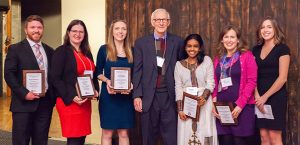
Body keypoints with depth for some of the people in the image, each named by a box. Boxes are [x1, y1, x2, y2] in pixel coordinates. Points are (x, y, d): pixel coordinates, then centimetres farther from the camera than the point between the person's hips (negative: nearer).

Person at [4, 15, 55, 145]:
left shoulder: (49, 50, 14)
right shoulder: (15, 49, 0)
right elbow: (9, 74, -8)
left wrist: (53, 94, 1)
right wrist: (24, 93, -17)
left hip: (46, 102, 4)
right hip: (24, 103, -4)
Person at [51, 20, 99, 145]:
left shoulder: (87, 53, 15)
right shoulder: (61, 51, -6)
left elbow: (93, 75, 21)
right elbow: (55, 79, -12)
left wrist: (95, 90, 2)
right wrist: (71, 97, -19)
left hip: (85, 102, 7)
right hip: (69, 102, -7)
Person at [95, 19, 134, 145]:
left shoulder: (131, 51, 7)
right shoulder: (104, 49, 0)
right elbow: (98, 73, 3)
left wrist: (131, 85, -9)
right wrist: (107, 81, -15)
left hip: (126, 97, 2)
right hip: (108, 95, -2)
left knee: (124, 133, 6)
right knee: (107, 132, 5)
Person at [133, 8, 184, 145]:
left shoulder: (177, 42, 5)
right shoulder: (141, 42, 4)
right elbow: (137, 71, 2)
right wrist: (137, 95, -5)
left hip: (170, 96, 0)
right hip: (149, 96, 0)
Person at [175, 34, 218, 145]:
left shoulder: (207, 60, 4)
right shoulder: (179, 64, 6)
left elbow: (210, 83, -1)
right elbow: (178, 88, 3)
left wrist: (204, 96, -20)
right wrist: (180, 109, -4)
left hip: (204, 103, -1)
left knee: (204, 133, -1)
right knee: (187, 134, 3)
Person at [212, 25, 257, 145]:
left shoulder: (246, 56, -1)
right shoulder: (218, 59, 13)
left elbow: (251, 81, -9)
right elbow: (215, 83, 14)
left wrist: (240, 104, -15)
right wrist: (214, 101, -1)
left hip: (242, 107, -4)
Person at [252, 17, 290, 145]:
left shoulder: (282, 49, -5)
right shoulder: (256, 50, 10)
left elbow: (282, 78, -11)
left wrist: (265, 96, -12)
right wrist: (257, 96, -7)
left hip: (276, 97, -5)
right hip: (259, 98, 5)